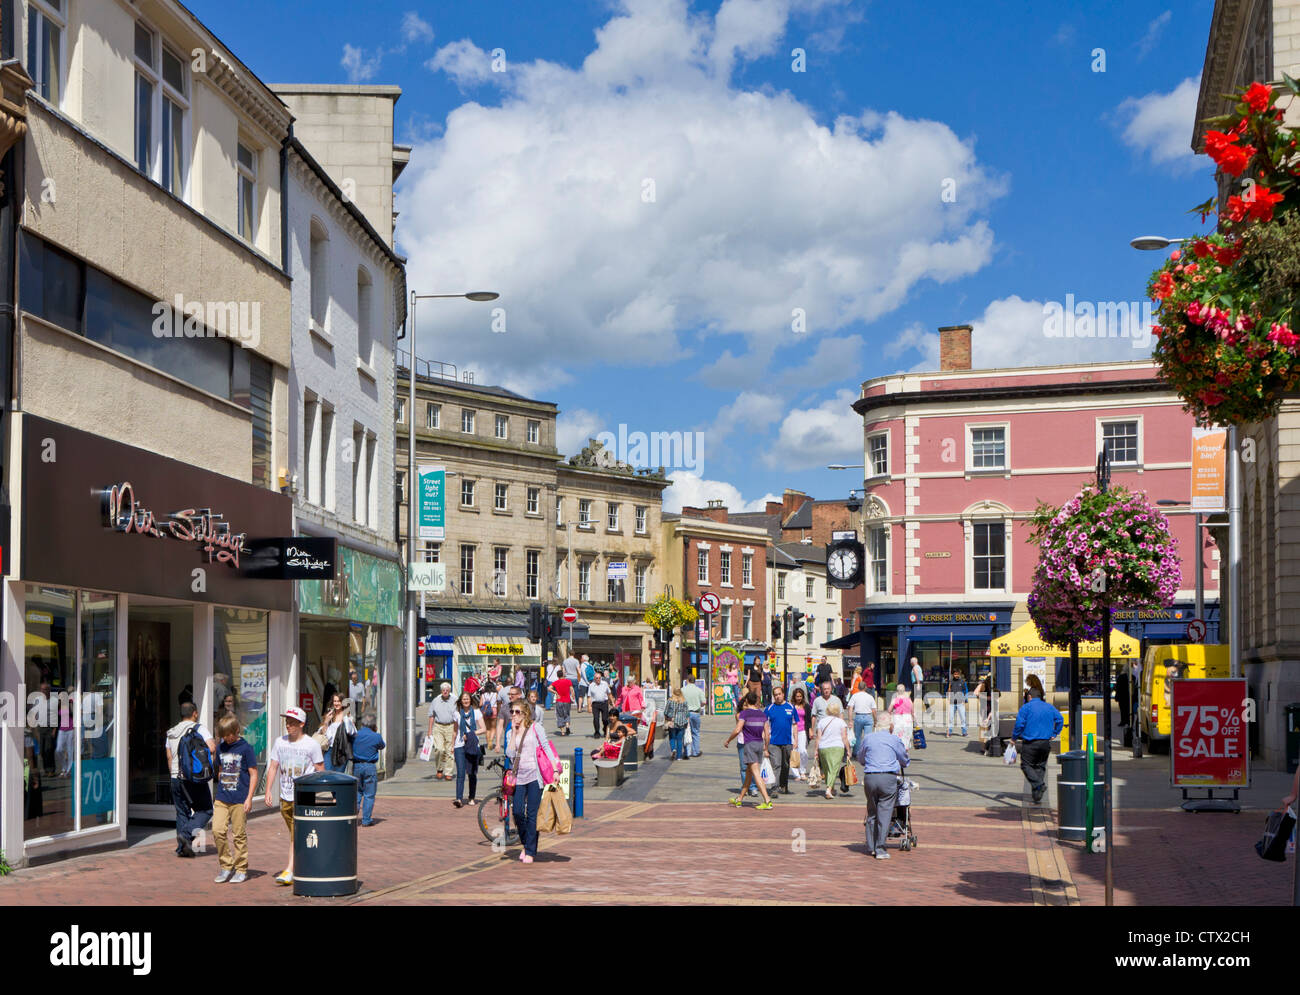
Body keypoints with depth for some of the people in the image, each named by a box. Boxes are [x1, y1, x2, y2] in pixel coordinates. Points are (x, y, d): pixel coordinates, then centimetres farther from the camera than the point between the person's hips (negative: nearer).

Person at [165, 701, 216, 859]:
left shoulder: (171, 732, 14)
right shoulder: (200, 728, -5)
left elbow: (169, 758, 16)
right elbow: (211, 748, -18)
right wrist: (214, 743, 4)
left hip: (176, 778, 6)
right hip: (195, 778, -5)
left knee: (182, 813, 12)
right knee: (206, 810, 6)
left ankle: (182, 847, 7)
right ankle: (186, 834, -13)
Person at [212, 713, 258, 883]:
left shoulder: (245, 748, -5)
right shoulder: (221, 748, 11)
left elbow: (253, 775, -4)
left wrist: (249, 798, -9)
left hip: (240, 799, -4)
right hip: (222, 799, 4)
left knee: (239, 835, 0)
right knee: (218, 830, -7)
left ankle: (241, 870, 12)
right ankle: (226, 866, 7)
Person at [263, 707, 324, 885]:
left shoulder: (311, 745, -5)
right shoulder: (280, 742, 7)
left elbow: (320, 770, -1)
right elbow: (273, 767, 11)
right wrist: (268, 791, 2)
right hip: (285, 797, 5)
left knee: (296, 836, -12)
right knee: (295, 835, 13)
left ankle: (290, 871, -15)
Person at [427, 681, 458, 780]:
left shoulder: (454, 702, 1)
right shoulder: (435, 701, 8)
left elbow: (457, 718, 2)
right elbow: (431, 716, 14)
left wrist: (455, 731, -5)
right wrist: (430, 730, 10)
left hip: (450, 727, -1)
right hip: (438, 727, 1)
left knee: (450, 751, -1)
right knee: (439, 749, -13)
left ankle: (448, 773, 7)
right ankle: (439, 770, 5)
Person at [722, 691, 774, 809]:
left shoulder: (744, 713, -8)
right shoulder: (762, 714, 9)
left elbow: (737, 730, -14)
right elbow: (766, 733, 10)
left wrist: (728, 741, -1)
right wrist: (766, 747, 21)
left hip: (749, 744, -6)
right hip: (760, 743, 6)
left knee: (755, 773, -10)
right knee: (748, 772, 16)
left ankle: (767, 801, -20)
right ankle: (739, 799, 27)